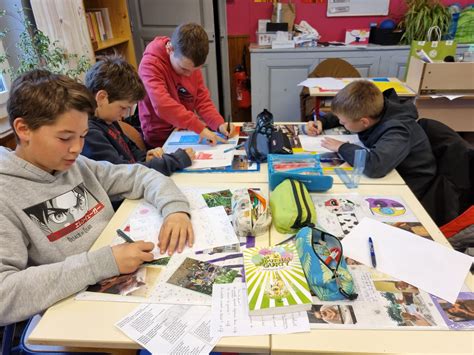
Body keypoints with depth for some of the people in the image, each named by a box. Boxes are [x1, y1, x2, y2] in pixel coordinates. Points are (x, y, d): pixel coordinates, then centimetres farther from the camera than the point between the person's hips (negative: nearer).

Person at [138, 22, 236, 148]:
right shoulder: (150, 64, -19)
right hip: (161, 140, -5)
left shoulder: (190, 64, -1)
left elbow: (202, 99, 1)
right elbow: (162, 105, -33)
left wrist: (219, 124, -14)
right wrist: (199, 127, -36)